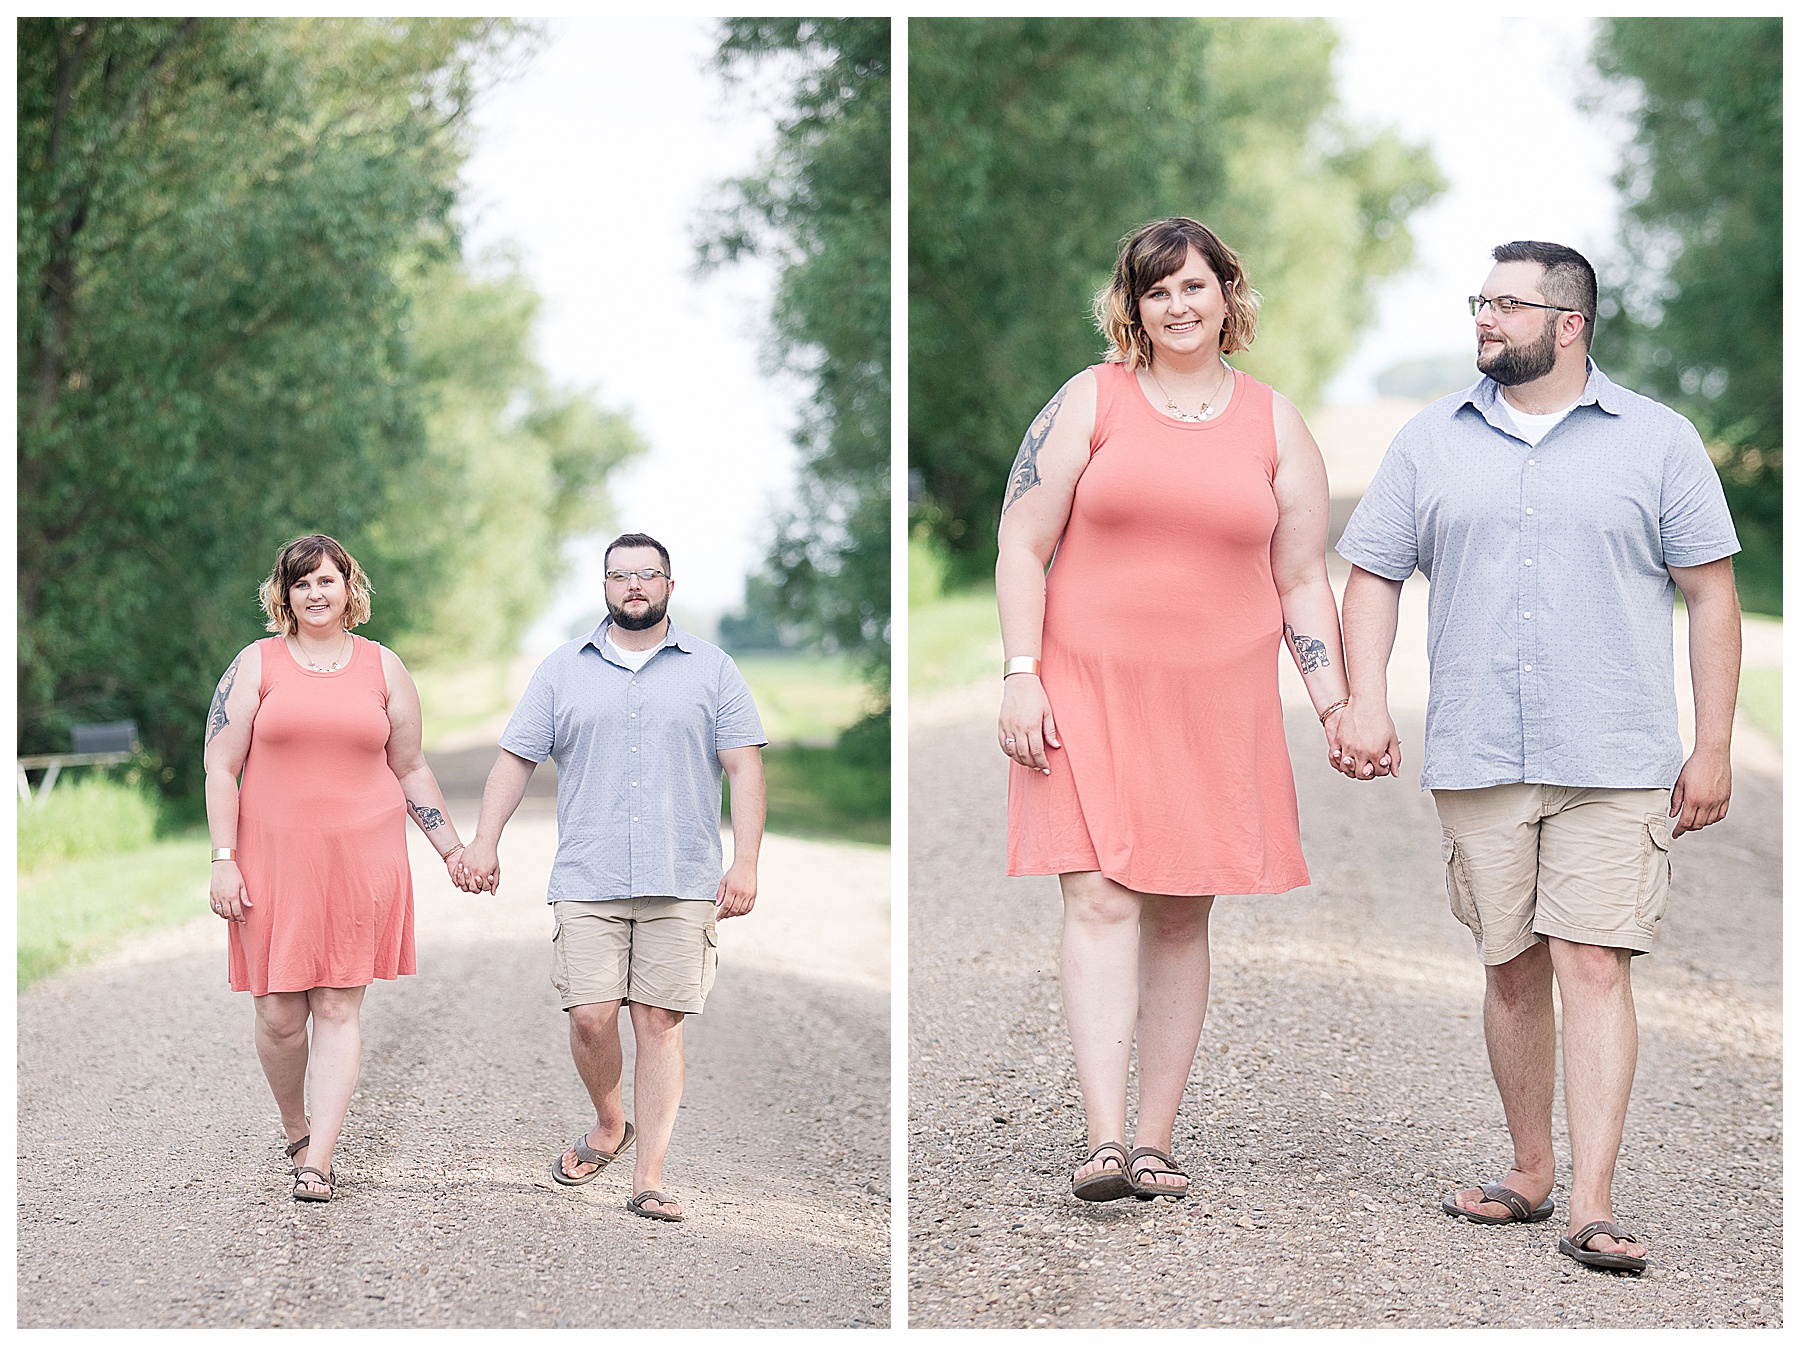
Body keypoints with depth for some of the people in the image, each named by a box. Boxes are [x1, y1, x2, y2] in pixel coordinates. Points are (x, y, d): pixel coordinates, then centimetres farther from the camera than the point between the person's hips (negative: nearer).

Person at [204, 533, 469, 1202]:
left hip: (361, 858, 1)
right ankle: (296, 1131, 25)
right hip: (273, 858, 0)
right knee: (279, 1014, -1)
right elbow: (221, 768, 3)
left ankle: (317, 1163, -6)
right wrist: (224, 861, -5)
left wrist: (453, 849, 15)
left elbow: (410, 770, 17)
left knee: (338, 1009, -5)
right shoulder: (257, 664, 5)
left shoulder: (383, 667, 10)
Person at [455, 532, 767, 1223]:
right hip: (587, 880, 1)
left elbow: (743, 765, 4)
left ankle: (648, 1179, 1)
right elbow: (516, 757, 11)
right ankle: (608, 1126, 21)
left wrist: (745, 861, -6)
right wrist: (485, 842, 1)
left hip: (682, 882, -1)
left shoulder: (712, 668, 8)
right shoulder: (563, 669, 11)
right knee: (590, 1016, -7)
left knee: (659, 1023, -3)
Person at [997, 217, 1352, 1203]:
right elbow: (1023, 543, 2)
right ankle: (1103, 1142, -17)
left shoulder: (1274, 425, 10)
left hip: (1220, 704, 2)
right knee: (1102, 898, -13)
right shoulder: (1090, 401, 4)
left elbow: (1302, 581, 13)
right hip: (1088, 689, -2)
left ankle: (1154, 1142, 10)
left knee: (1182, 915, 4)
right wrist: (1022, 675, -7)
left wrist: (1337, 707, 6)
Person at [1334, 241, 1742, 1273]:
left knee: (1595, 969, -10)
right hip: (1476, 762, 3)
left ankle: (1593, 1209, -12)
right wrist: (1365, 703, -3)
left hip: (1616, 763, -3)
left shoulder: (1658, 441, 4)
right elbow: (1374, 577, 12)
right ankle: (1532, 1176, 23)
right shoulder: (1432, 442, 11)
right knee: (1515, 970, 9)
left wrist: (1713, 748, -2)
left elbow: (1711, 592, 3)